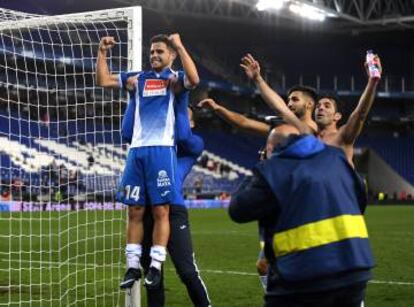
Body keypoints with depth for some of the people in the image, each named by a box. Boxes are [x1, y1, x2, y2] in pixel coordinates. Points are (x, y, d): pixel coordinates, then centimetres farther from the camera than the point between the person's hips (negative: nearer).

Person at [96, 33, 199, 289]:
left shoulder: (174, 79, 4)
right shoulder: (137, 79, 17)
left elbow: (194, 79, -19)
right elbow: (104, 80, 16)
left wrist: (180, 47, -17)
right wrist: (102, 53, 6)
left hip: (162, 150, -5)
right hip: (137, 150, 5)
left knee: (161, 211, -5)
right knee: (135, 211, 6)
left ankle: (156, 266, -1)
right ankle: (133, 266, 12)